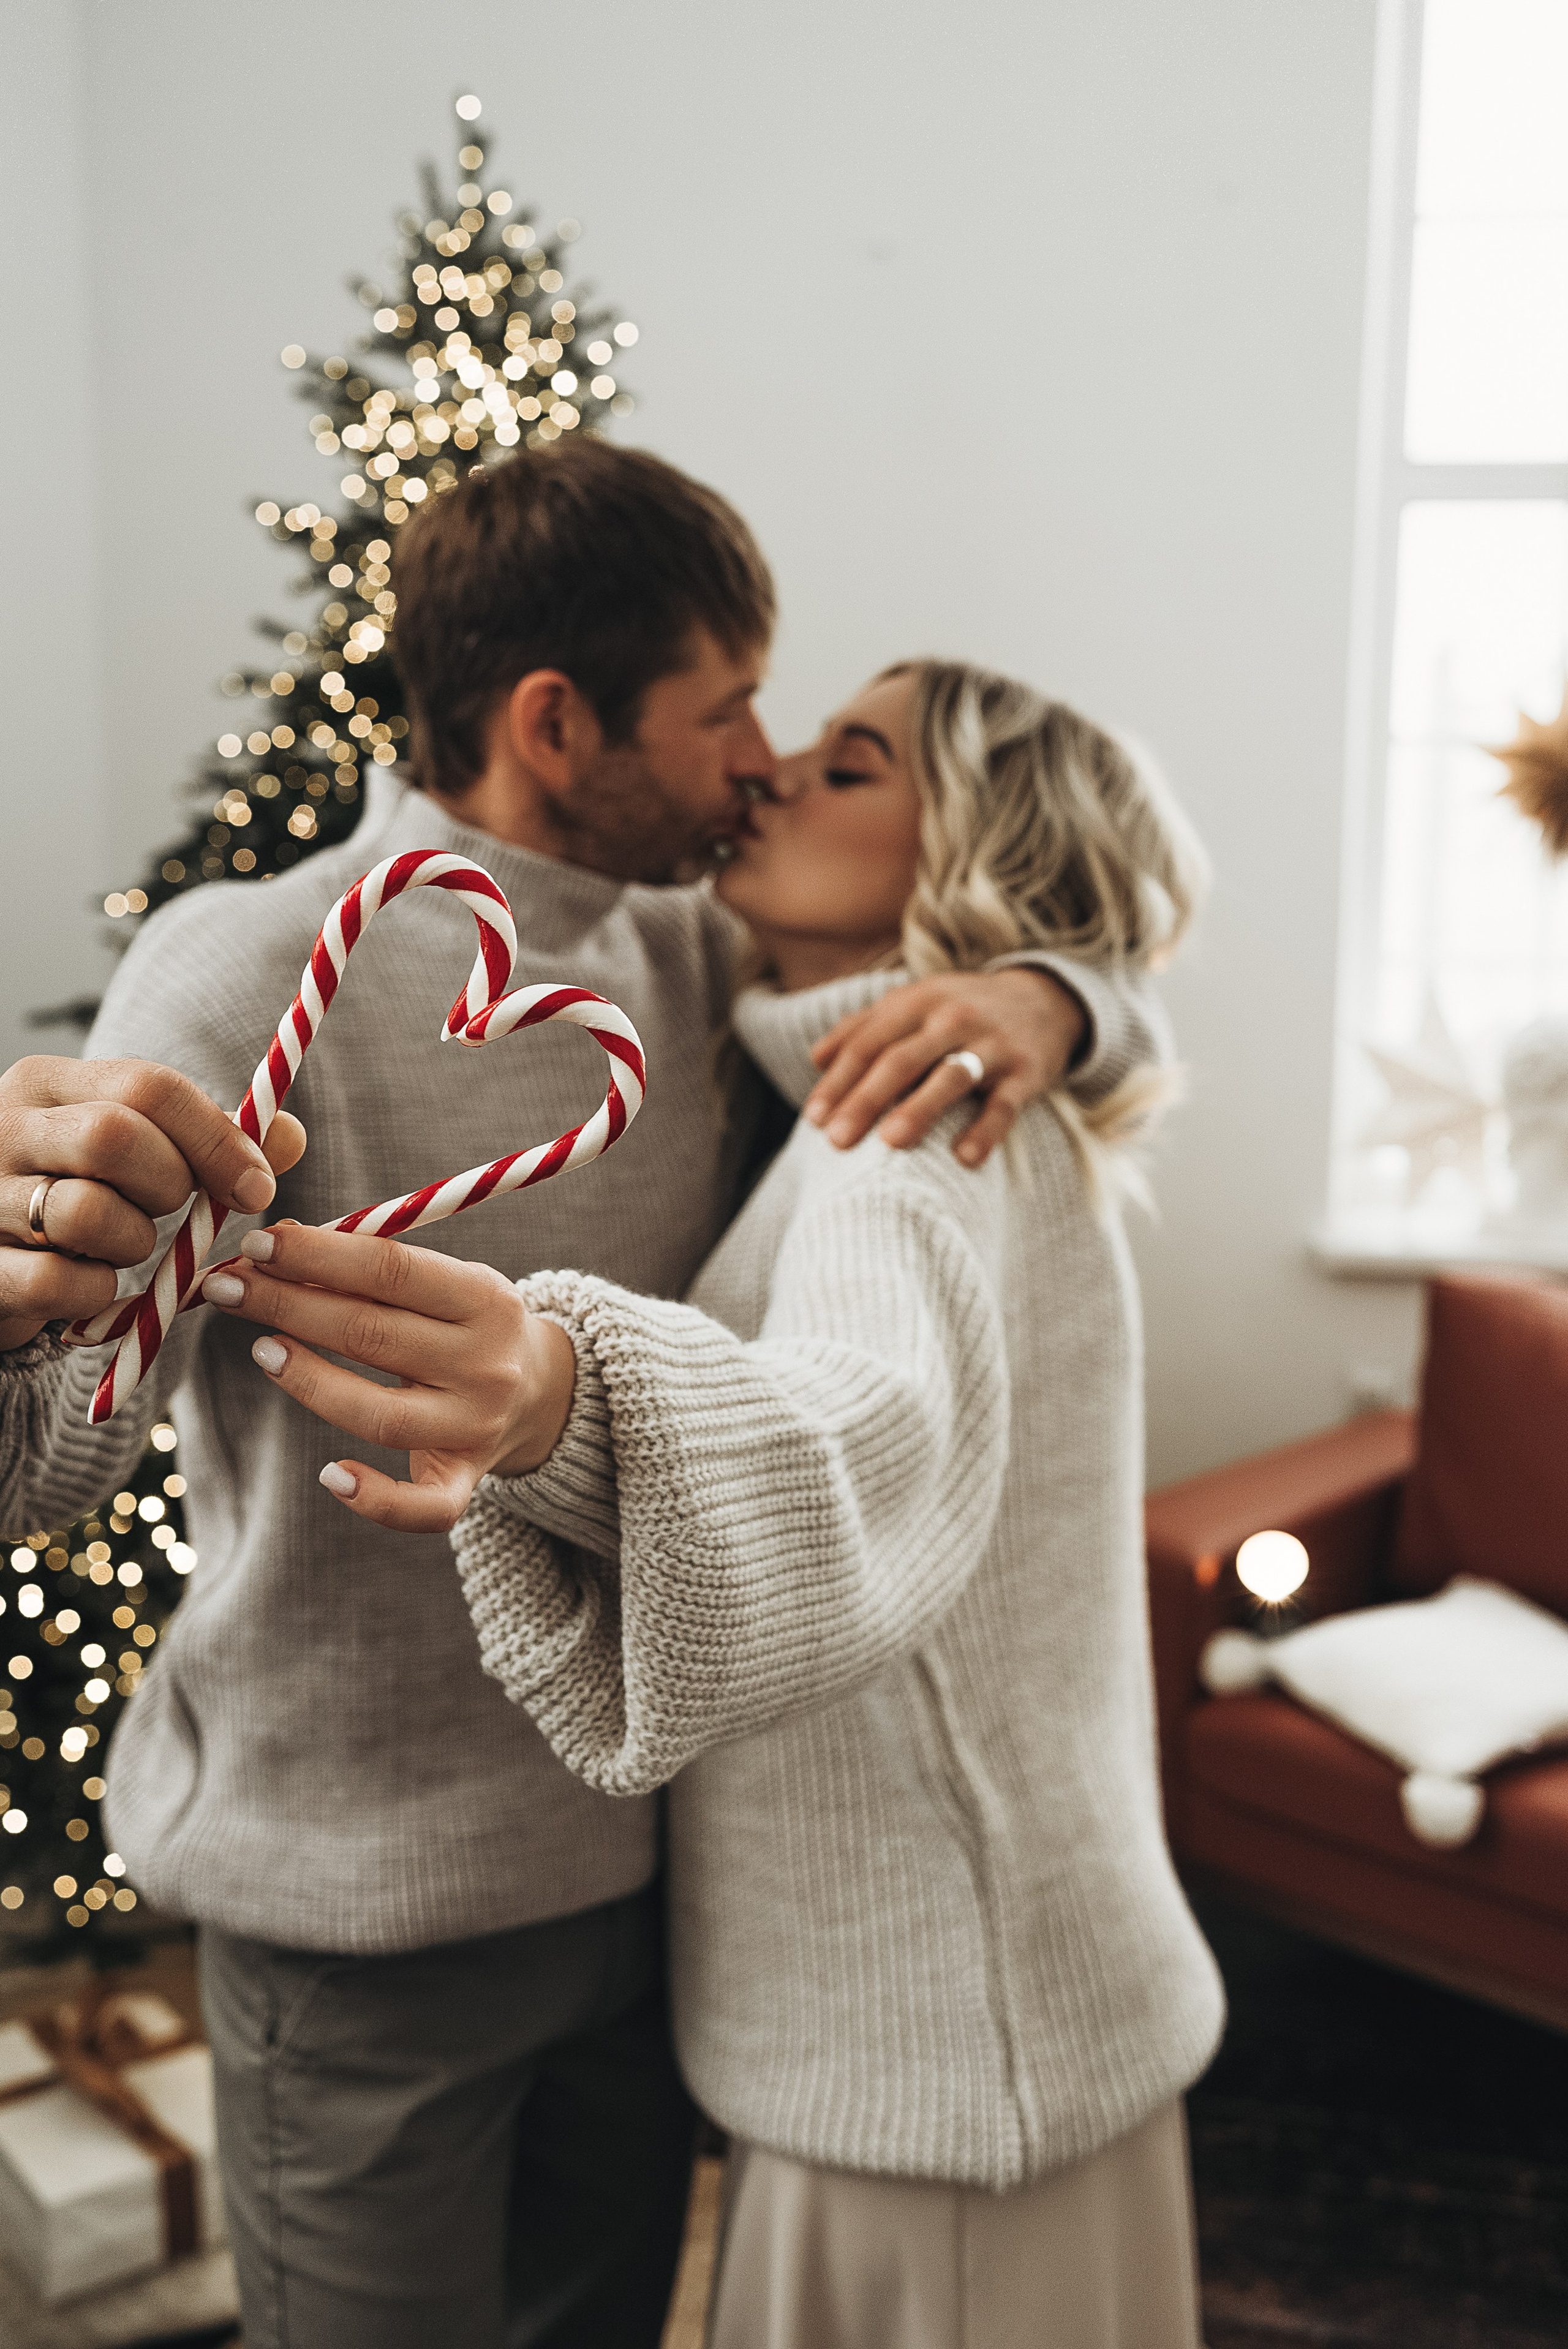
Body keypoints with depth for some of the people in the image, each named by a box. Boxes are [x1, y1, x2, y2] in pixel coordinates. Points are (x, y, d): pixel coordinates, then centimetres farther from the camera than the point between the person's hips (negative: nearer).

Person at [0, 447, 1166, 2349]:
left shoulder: (700, 965, 1)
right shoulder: (252, 969, -18)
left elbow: (1128, 1019, 9)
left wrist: (1042, 1003, -17)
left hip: (648, 1850, 6)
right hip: (363, 1900, -5)